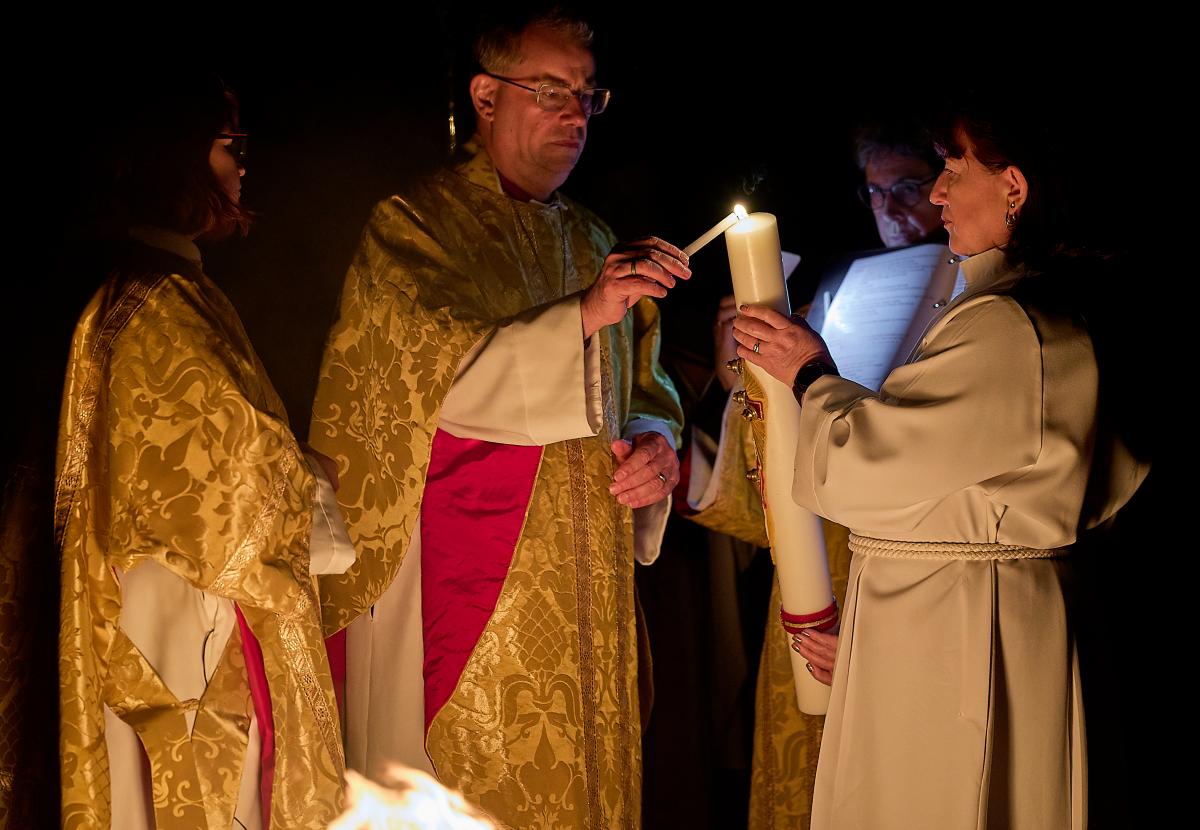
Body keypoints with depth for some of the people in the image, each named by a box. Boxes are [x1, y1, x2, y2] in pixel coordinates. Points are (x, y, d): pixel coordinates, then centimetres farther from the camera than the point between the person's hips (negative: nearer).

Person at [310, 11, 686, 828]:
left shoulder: (594, 243, 16)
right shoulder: (413, 226, -2)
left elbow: (646, 388, 19)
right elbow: (443, 376, -16)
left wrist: (656, 444, -4)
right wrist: (582, 315, -26)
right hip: (460, 586, -5)